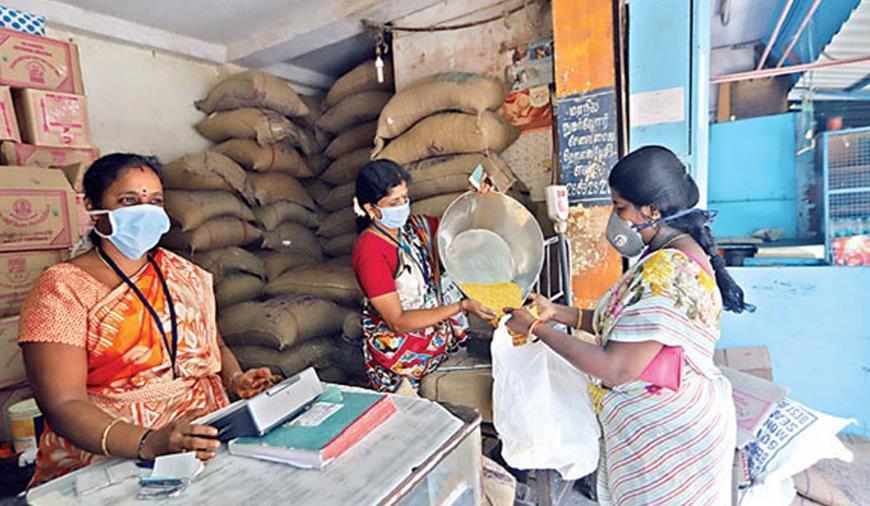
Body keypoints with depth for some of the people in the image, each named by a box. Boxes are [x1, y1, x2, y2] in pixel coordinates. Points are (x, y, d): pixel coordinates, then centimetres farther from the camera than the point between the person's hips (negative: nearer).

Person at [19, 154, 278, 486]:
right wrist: (149, 443, -27)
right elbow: (63, 405, -12)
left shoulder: (185, 275, 9)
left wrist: (236, 380, -4)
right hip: (106, 462, -4)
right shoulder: (61, 292, -5)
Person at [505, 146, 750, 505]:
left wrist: (537, 328, -22)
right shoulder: (670, 255, 5)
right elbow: (628, 327, 8)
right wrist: (557, 313, 0)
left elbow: (618, 370, -29)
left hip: (668, 433, -9)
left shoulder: (667, 272, -29)